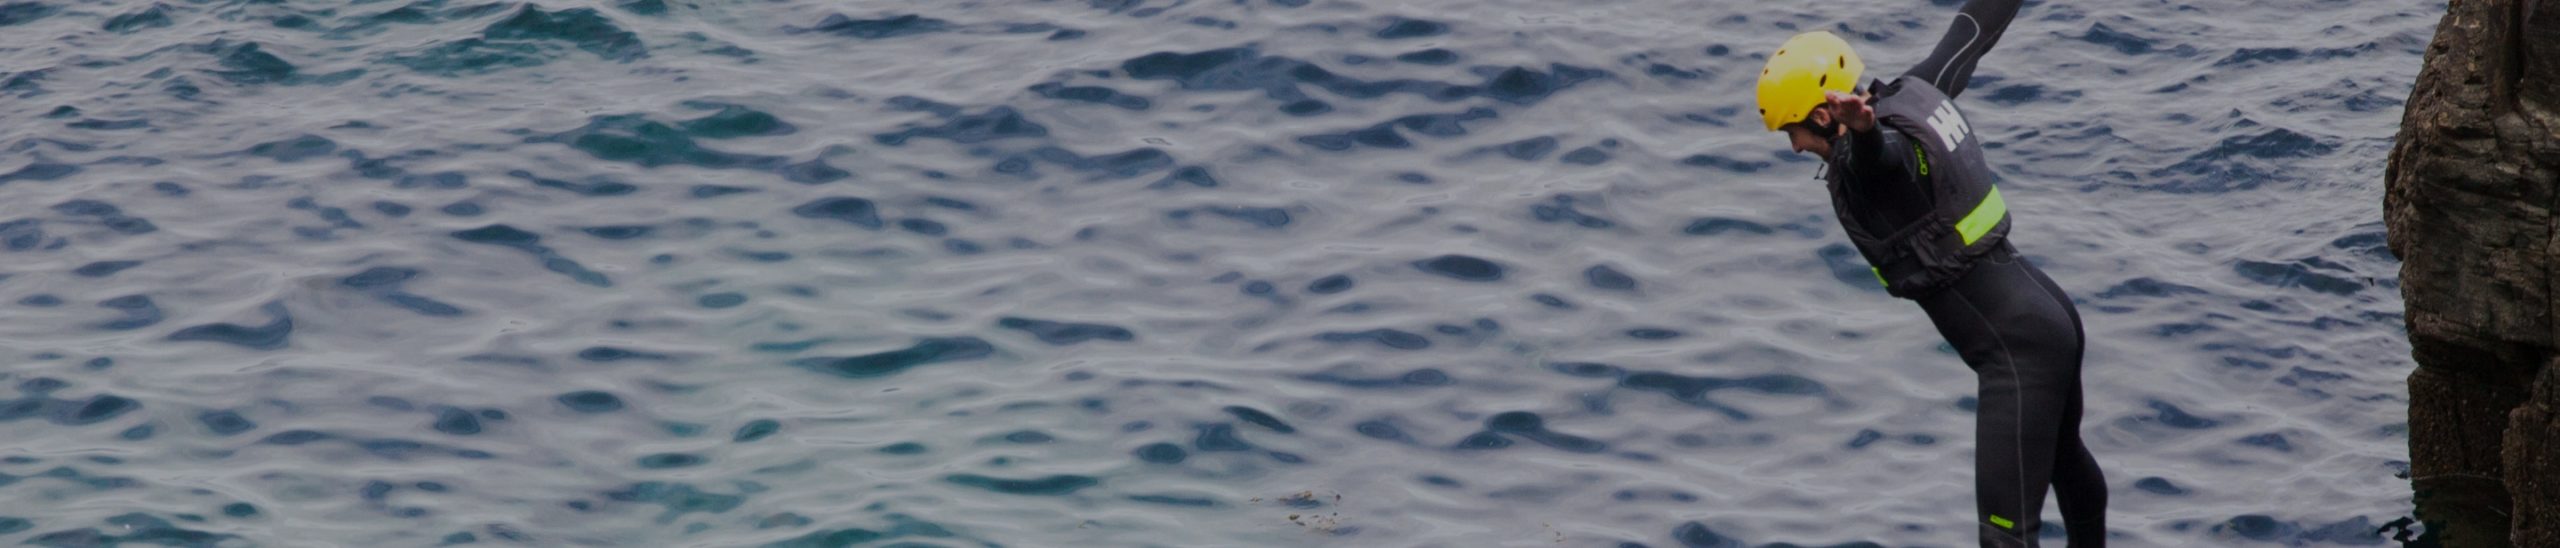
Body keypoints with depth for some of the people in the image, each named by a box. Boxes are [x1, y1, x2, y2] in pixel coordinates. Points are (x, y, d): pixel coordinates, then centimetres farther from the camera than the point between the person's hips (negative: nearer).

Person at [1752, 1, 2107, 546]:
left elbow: (1880, 153, -49)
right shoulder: (1914, 91, 4)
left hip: (2019, 352, -11)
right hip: (2049, 314, 11)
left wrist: (1861, 130, -72)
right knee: (2065, 456, 38)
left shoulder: (1871, 157, -22)